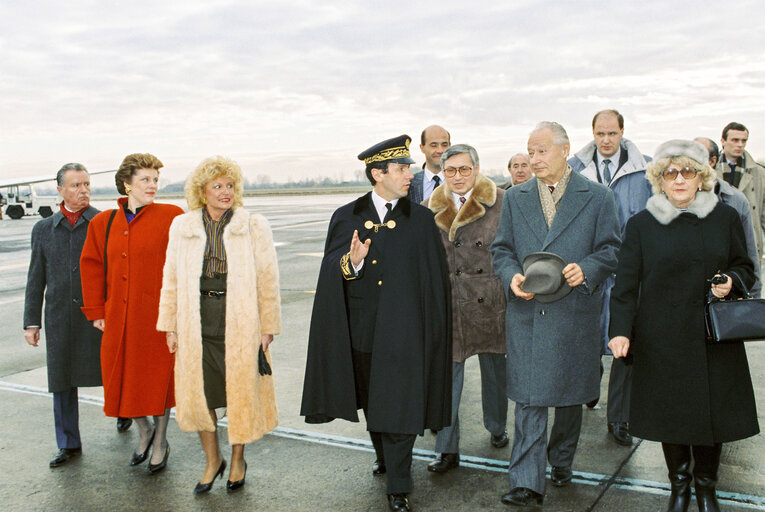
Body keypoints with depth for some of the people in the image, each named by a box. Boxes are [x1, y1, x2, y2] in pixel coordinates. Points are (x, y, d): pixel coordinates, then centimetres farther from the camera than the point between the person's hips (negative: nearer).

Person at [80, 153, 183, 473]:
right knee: (122, 378, 9)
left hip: (157, 315, -3)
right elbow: (91, 267, 12)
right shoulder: (103, 223, 6)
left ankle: (161, 442, 29)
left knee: (158, 378, 7)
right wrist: (96, 311, 8)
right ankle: (144, 432, 36)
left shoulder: (171, 217, -5)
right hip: (118, 318, 4)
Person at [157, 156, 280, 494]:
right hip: (196, 323, 3)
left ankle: (238, 460, 30)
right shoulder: (182, 227, 5)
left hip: (239, 322, -2)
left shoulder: (254, 227, -2)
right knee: (198, 392, 8)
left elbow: (268, 279, -2)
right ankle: (212, 460, 30)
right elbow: (171, 279, 10)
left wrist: (267, 327, -4)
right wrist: (170, 326, 7)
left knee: (240, 391, 7)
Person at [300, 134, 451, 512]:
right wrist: (351, 263, -22)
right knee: (372, 403, 18)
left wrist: (432, 332, -3)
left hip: (403, 332, -2)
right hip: (361, 330, 2)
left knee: (399, 407, -1)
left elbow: (434, 280, 1)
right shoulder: (346, 218, 3)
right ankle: (384, 457, 43)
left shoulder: (421, 220, 1)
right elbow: (331, 276, 0)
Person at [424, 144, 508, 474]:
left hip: (490, 305, 0)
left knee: (495, 371, 15)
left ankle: (497, 428, 39)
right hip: (447, 307, 1)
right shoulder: (429, 210, 3)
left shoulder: (500, 203, -3)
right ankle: (448, 450, 10)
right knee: (447, 376, 0)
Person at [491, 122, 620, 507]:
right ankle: (527, 483, 1)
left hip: (575, 315, 0)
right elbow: (501, 249, 11)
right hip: (526, 313, 1)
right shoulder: (515, 198, 9)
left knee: (570, 395, 14)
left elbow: (611, 249, 3)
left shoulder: (598, 197, 2)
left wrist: (586, 270, -17)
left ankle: (561, 462, 36)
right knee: (528, 398, -3)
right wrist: (512, 276, -9)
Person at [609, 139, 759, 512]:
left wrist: (731, 281, -9)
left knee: (711, 410, 6)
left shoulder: (725, 218, 4)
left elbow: (745, 268, 14)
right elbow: (626, 285, -4)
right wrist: (620, 330, -16)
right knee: (671, 412, 7)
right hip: (662, 339, -1)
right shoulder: (642, 225, 0)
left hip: (714, 338, 1)